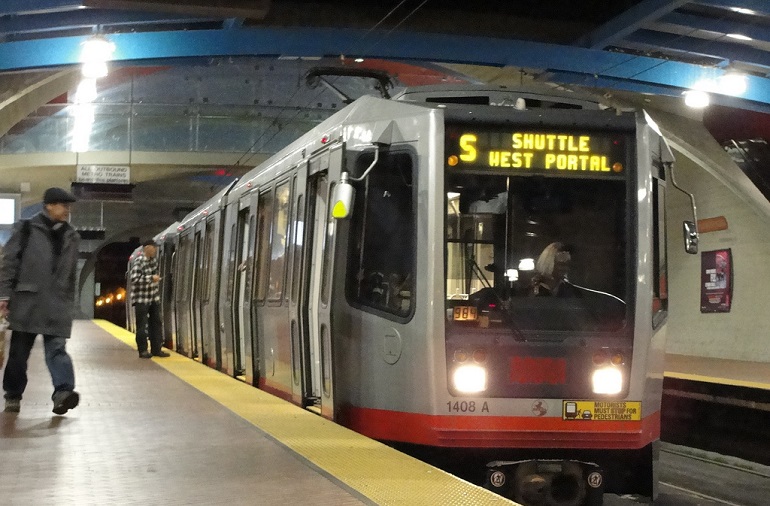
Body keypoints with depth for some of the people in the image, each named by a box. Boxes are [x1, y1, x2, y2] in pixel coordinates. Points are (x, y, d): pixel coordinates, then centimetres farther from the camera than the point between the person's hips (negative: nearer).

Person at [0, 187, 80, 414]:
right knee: (19, 350, 6)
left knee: (57, 348, -11)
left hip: (57, 304, 2)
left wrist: (70, 302, 17)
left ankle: (63, 392, -25)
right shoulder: (26, 229, 0)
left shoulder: (70, 236, 12)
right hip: (27, 301, -2)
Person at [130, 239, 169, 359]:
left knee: (156, 323, 8)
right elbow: (134, 279, -25)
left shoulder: (153, 260, 9)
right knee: (142, 325, -2)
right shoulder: (139, 262, -16)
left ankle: (156, 349, 14)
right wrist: (151, 278, -22)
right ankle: (143, 351, 5)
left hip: (154, 298, 8)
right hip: (141, 300, -8)